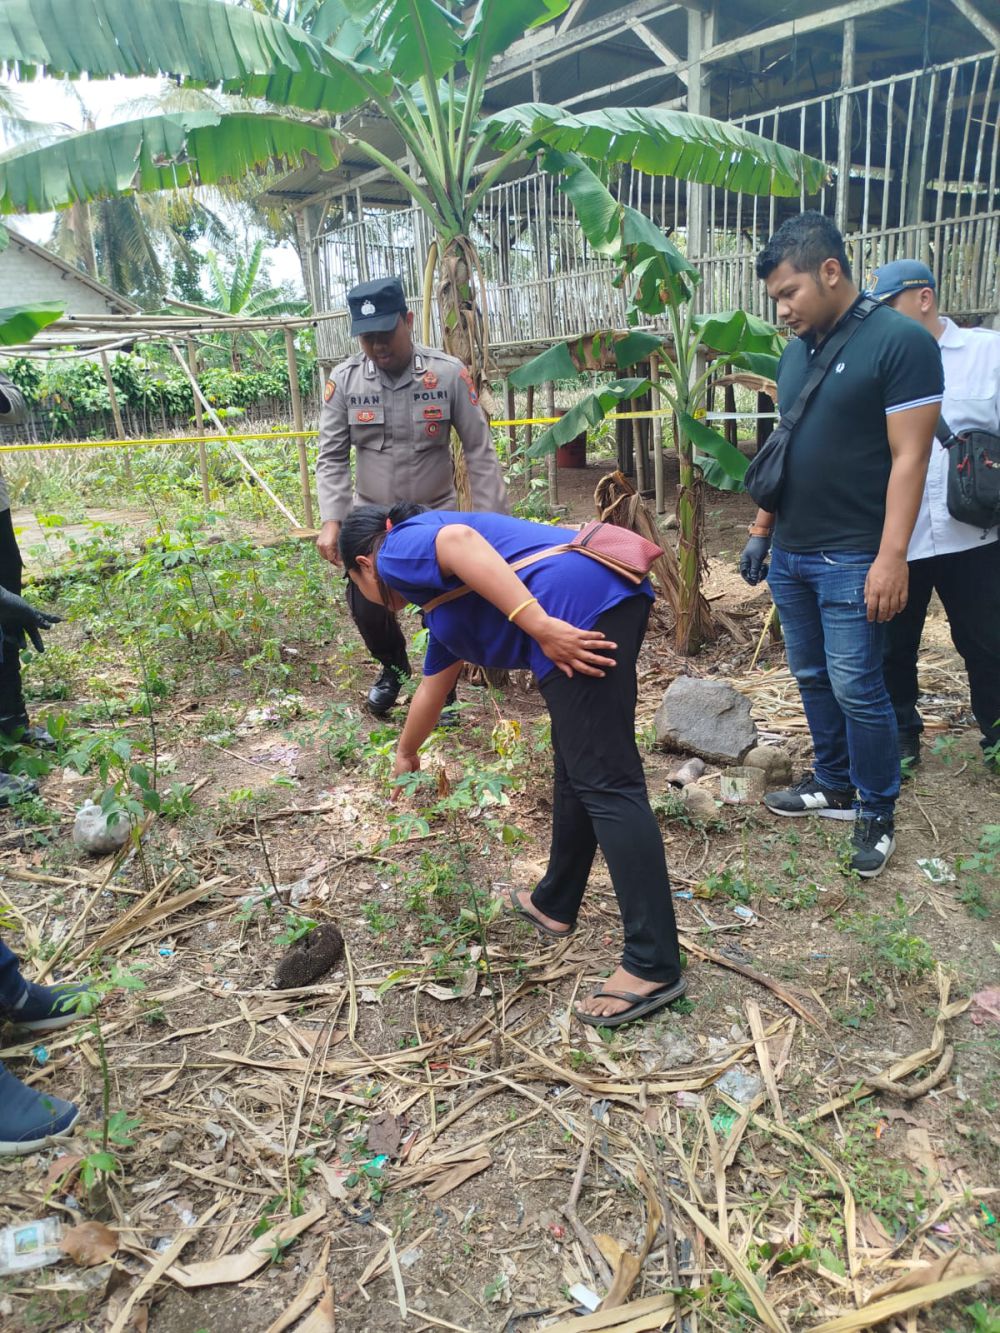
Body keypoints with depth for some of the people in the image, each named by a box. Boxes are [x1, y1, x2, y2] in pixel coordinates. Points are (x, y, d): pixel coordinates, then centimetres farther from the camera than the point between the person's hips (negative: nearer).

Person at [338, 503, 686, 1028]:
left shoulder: (398, 550, 11)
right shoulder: (438, 594, 35)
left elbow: (458, 539, -13)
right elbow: (434, 684, 49)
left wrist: (539, 625, -21)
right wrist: (406, 754, 64)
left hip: (578, 609, -10)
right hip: (618, 596, 10)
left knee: (605, 784, -9)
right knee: (575, 768, 19)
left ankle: (653, 966, -5)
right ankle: (554, 904, 34)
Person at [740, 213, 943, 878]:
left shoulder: (901, 342, -11)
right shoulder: (796, 352, 11)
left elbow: (908, 458, -15)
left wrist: (891, 558, -19)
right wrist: (761, 531, 17)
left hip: (852, 559, -7)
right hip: (790, 553, 7)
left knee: (856, 687, -3)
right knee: (812, 677, 14)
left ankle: (877, 812, 15)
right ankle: (835, 785, 30)